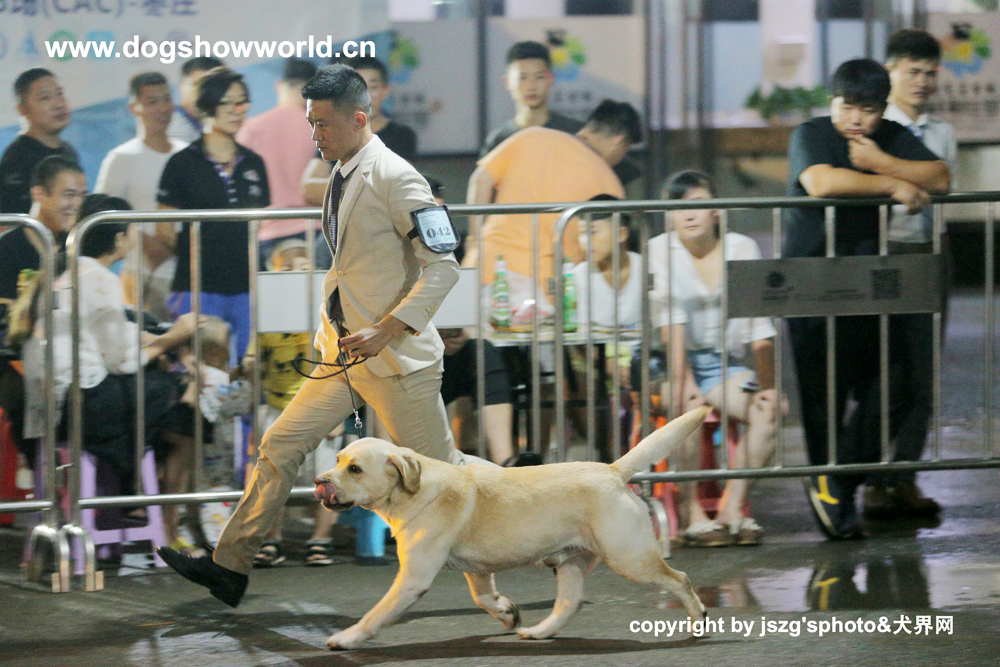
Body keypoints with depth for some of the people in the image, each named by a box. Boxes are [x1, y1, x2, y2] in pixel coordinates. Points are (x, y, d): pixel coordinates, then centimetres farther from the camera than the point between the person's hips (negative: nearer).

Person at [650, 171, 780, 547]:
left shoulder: (741, 249, 4)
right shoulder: (661, 250, -4)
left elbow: (759, 327, 0)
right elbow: (671, 319, -16)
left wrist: (768, 383, -11)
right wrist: (682, 379, -28)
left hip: (724, 365, 3)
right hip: (677, 362, -3)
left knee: (769, 409, -23)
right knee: (688, 405, -34)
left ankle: (733, 509, -18)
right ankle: (692, 513, -24)